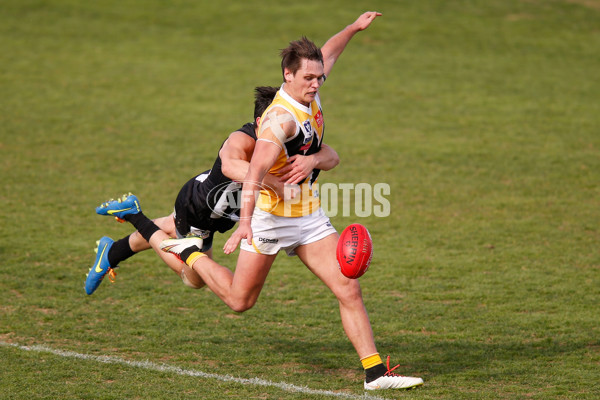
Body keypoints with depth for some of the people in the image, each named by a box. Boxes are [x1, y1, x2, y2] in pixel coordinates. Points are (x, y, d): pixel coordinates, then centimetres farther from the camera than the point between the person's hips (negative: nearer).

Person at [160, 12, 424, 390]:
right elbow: (256, 169, -40)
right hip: (271, 216, -7)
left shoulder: (309, 94, 1)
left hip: (310, 217, 7)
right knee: (240, 299, 9)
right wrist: (245, 221, -52)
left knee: (350, 290, -6)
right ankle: (189, 252, 33)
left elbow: (326, 55, 26)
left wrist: (355, 27, 29)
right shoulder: (280, 118, -25)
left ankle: (375, 371, -5)